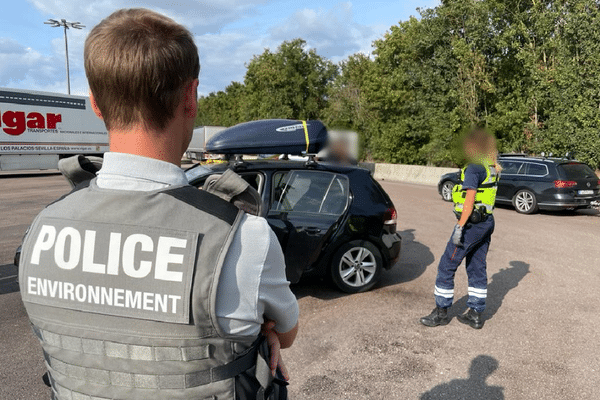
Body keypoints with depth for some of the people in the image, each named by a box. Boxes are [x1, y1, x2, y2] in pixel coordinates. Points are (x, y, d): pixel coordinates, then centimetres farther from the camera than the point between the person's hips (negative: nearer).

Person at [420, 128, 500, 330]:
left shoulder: (474, 167, -16)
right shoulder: (491, 168, 12)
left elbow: (470, 199, -21)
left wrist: (460, 227, -21)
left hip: (472, 223, -10)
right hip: (487, 222, 10)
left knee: (446, 266, 0)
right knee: (477, 268, 14)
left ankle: (441, 312, 9)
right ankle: (475, 314, 20)